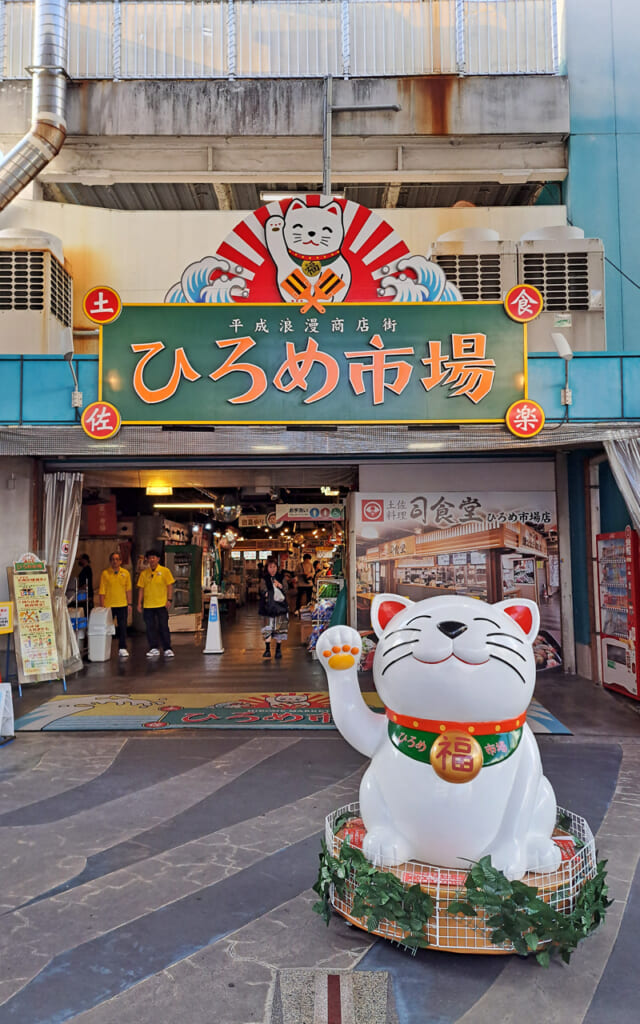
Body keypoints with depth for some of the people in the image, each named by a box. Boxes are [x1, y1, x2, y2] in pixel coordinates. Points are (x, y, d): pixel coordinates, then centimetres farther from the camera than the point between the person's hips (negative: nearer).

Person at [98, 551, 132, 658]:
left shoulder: (125, 573, 5)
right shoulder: (105, 573, -2)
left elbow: (128, 590, 10)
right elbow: (102, 591, -3)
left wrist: (129, 604, 6)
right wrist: (102, 606, -7)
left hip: (122, 605, 2)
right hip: (108, 605, -2)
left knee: (122, 627, 1)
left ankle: (122, 648, 7)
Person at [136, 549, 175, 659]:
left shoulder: (165, 571, 0)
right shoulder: (144, 573, 8)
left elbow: (170, 586, 0)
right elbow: (141, 588, 10)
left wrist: (169, 599, -9)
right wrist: (139, 603, 5)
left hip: (162, 604, -3)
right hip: (148, 605, 3)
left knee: (163, 627, -2)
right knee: (150, 627, 5)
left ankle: (167, 649, 3)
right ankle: (154, 649, 13)